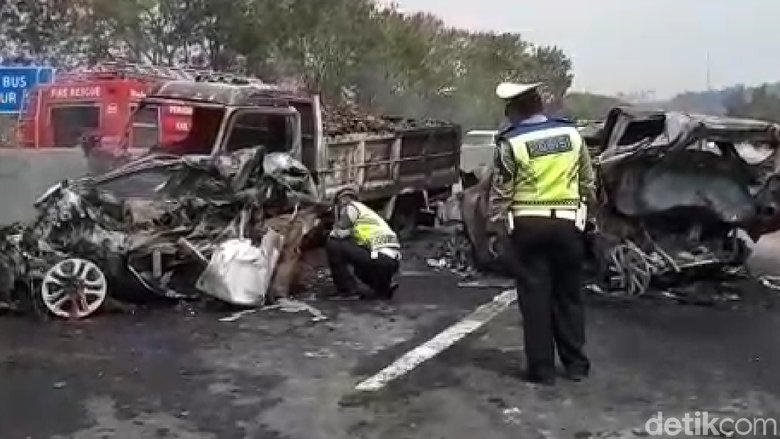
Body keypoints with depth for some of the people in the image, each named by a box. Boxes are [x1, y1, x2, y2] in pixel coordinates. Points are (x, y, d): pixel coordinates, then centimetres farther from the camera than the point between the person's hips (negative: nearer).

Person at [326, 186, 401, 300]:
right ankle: (385, 286, 14)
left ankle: (347, 290, -1)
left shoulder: (351, 206, 6)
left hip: (380, 258, -9)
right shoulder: (366, 210, 31)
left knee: (333, 245, -3)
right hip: (393, 261, 9)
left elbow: (339, 234, -1)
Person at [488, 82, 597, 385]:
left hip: (527, 225, -3)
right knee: (568, 295, 13)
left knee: (535, 297, 4)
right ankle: (576, 364, 21)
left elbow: (500, 192, -6)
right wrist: (585, 206, 24)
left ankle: (541, 368, 9)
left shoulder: (511, 142, -7)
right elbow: (588, 182, 11)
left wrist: (495, 227, 4)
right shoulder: (571, 133, 5)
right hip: (567, 223, 3)